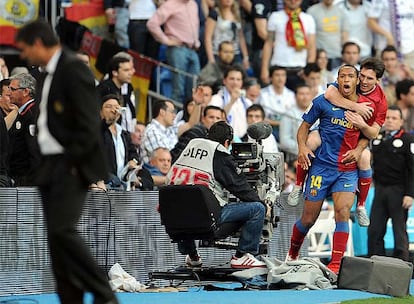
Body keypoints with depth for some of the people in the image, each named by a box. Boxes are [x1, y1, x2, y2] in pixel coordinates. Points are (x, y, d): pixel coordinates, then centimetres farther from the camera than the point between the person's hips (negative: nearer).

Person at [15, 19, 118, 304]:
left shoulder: (74, 69, -12)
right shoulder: (47, 75, 17)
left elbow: (89, 123, -18)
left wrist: (72, 161, -18)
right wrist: (44, 164, 10)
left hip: (71, 165, -9)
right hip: (51, 165, 9)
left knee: (62, 230, -18)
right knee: (56, 234, 5)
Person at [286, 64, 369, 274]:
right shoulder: (324, 101, -2)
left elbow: (366, 135, 18)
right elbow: (305, 125, 6)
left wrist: (358, 150, -1)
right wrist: (302, 147, -12)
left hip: (348, 170, 1)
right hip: (322, 166, -1)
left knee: (343, 212, -18)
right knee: (308, 218, 3)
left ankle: (335, 265, -13)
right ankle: (292, 255, 30)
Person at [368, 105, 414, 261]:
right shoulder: (377, 138, 13)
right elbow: (372, 163, 18)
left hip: (398, 191, -6)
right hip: (380, 189, 6)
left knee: (400, 232, -1)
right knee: (374, 231, 4)